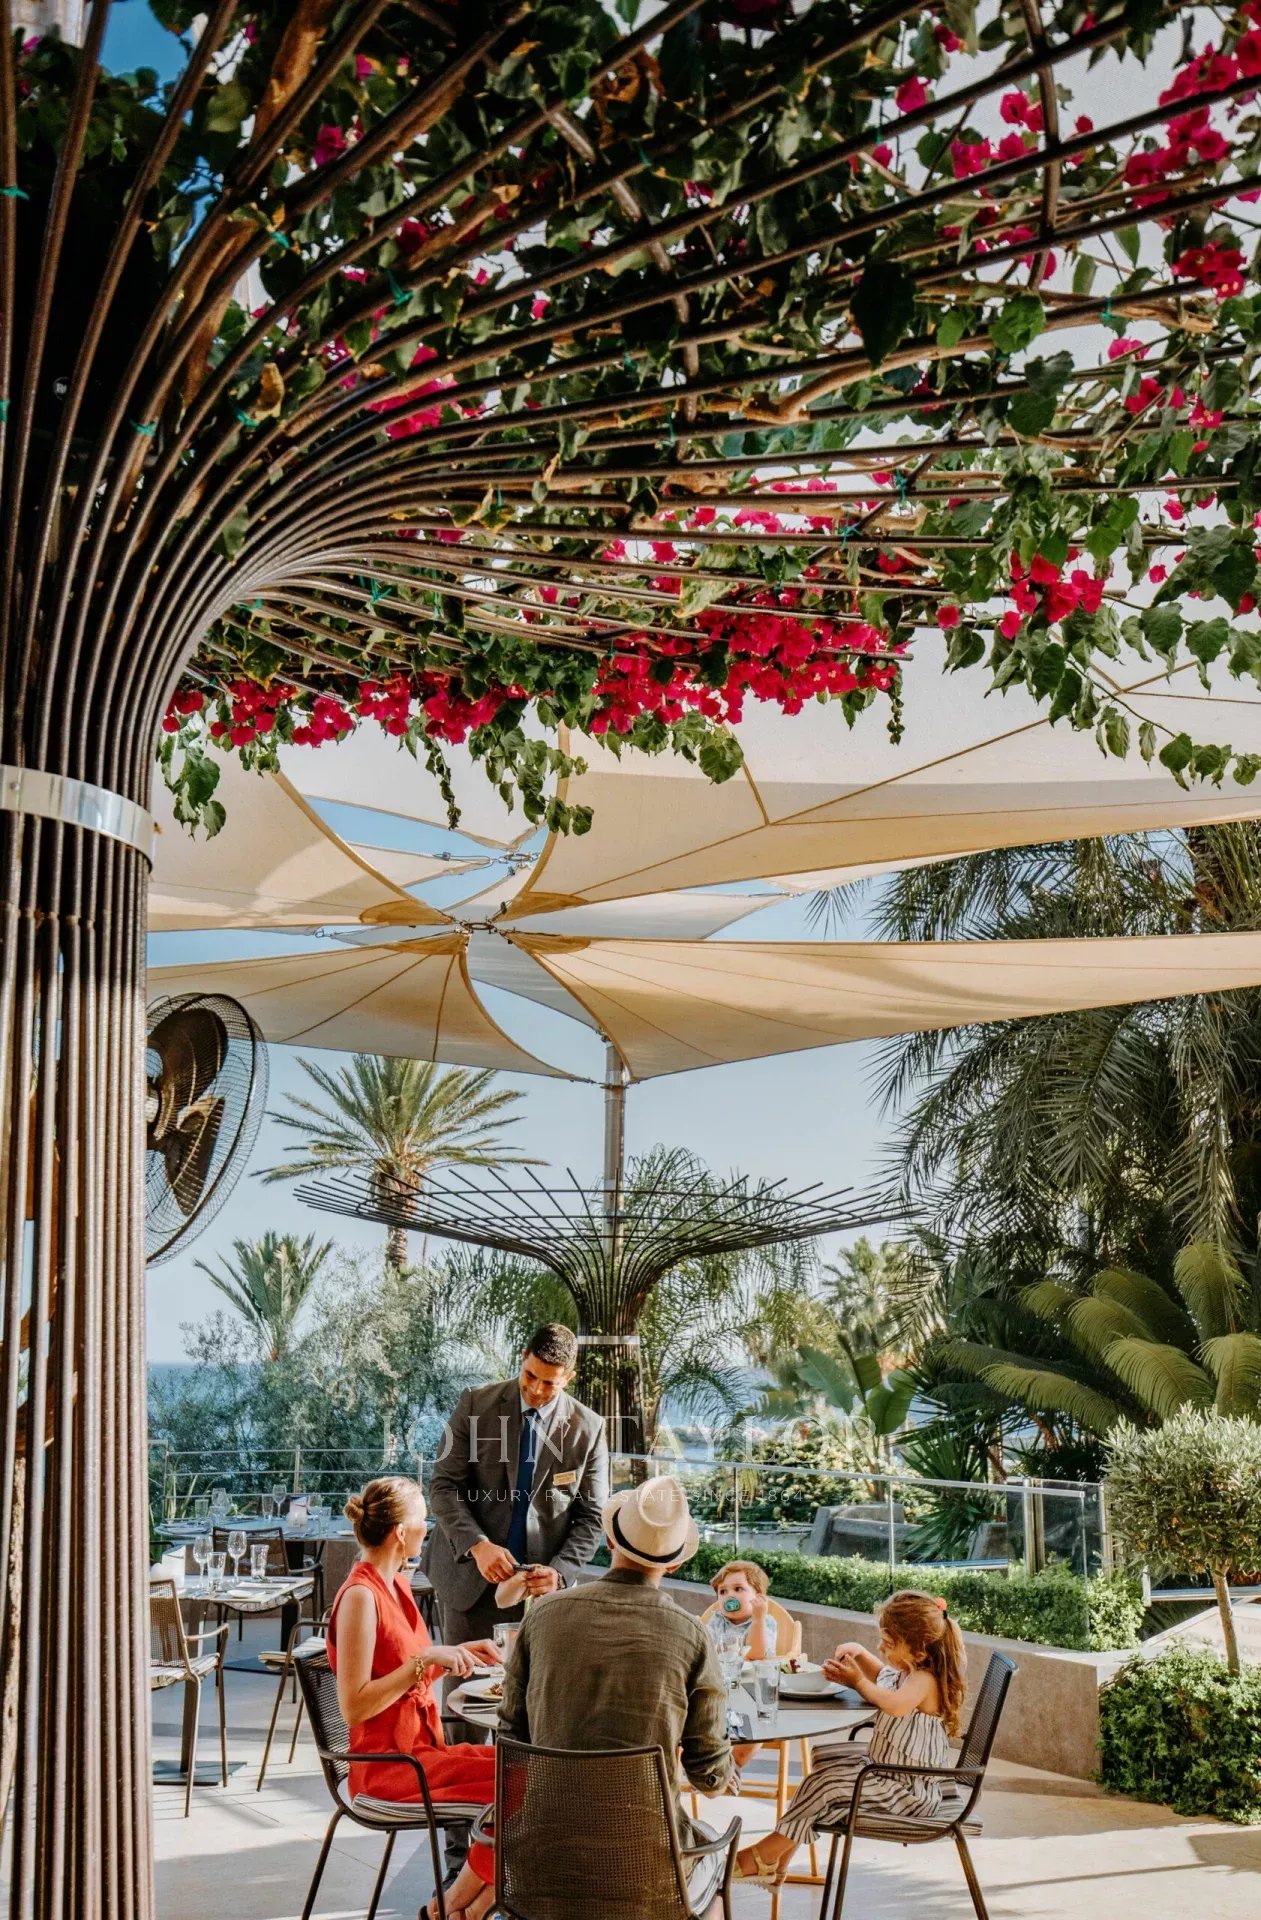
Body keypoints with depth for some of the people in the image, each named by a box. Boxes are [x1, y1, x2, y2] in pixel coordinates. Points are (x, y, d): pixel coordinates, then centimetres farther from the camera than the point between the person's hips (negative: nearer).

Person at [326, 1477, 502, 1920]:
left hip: (421, 1748, 9)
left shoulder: (395, 1584, 12)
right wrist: (426, 1661, -22)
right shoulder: (360, 1596, -17)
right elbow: (353, 1708, -21)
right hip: (387, 1767, -9)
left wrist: (458, 1652, 14)